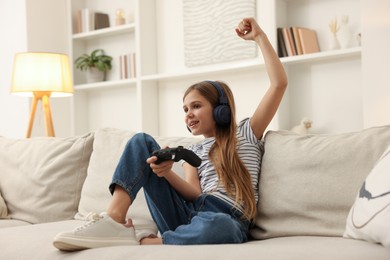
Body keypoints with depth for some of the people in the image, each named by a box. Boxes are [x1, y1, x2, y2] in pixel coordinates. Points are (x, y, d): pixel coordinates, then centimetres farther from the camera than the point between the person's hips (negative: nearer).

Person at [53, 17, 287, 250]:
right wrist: (167, 173, -16)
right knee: (142, 141, -4)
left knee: (213, 227, -45)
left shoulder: (246, 133, 17)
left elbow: (279, 83, 7)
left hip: (227, 222, -4)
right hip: (187, 217, 4)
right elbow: (194, 194, 4)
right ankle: (114, 221, -24)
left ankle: (141, 242, -23)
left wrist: (259, 36, 7)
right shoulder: (192, 151, 26)